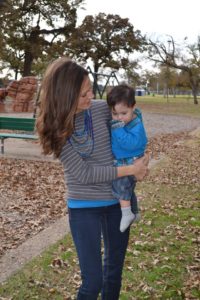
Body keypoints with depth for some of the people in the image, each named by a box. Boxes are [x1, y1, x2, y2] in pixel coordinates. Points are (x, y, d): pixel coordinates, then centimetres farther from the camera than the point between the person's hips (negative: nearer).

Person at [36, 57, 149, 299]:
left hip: (118, 199, 4)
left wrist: (139, 162, -4)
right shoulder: (57, 129, -16)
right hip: (84, 206, -4)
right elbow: (83, 173, -19)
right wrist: (130, 170, -20)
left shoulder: (103, 108, -8)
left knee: (115, 266, 20)